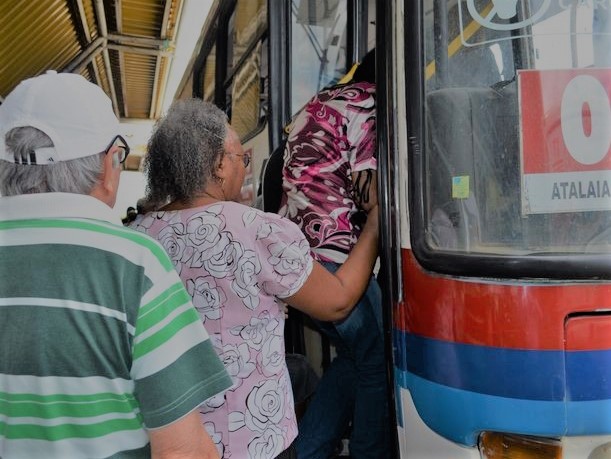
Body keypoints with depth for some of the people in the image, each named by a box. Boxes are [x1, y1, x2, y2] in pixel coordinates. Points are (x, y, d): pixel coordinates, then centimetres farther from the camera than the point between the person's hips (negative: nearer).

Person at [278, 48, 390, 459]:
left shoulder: (319, 103, 22)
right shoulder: (369, 106, -6)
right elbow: (372, 196, -15)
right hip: (332, 256, -9)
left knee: (354, 356, 20)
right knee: (378, 363, 4)